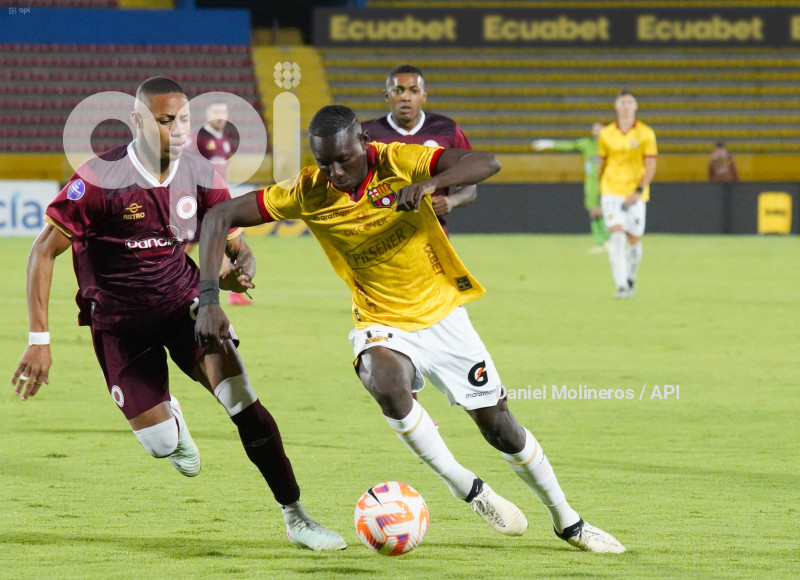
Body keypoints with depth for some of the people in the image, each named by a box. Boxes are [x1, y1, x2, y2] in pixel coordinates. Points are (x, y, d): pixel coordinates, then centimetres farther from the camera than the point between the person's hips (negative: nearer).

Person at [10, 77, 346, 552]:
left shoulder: (200, 176, -9)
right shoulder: (100, 180, -22)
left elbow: (240, 251, -2)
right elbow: (44, 252, -18)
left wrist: (238, 273, -29)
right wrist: (39, 340, -24)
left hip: (184, 299, 2)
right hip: (120, 320, -2)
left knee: (244, 403, -17)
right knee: (162, 445, -4)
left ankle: (295, 517, -8)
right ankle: (171, 417, 36)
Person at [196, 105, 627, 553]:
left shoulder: (399, 162, -18)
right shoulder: (308, 194, -15)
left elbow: (487, 163, -29)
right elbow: (221, 217, -12)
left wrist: (429, 184, -47)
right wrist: (209, 298, -24)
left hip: (442, 314, 0)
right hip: (382, 326, 0)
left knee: (499, 426, 5)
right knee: (387, 385, -34)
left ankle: (567, 520, 28)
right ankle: (469, 489, -16)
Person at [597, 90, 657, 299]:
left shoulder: (645, 134, -2)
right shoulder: (606, 135, 4)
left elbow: (650, 167, -4)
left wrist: (638, 191, -15)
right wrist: (600, 189, 19)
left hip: (635, 195, 0)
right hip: (611, 193, 0)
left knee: (634, 240, 4)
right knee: (617, 235, -16)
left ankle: (631, 279, 30)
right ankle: (621, 286, -19)